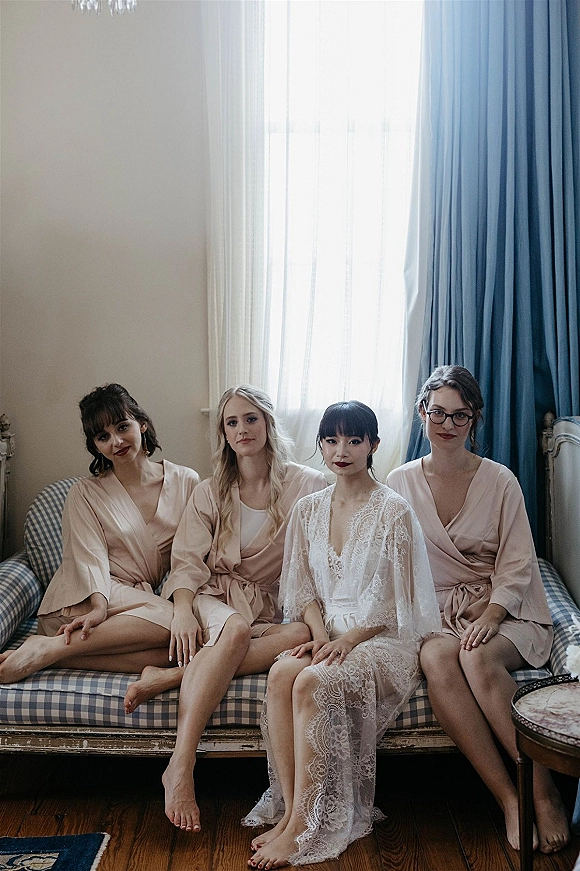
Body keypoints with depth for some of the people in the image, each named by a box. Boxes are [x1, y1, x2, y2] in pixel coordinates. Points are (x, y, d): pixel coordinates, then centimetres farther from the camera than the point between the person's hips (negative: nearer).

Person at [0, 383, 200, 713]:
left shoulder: (186, 482, 10)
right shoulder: (86, 493, 8)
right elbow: (90, 556, -6)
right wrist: (100, 606, -25)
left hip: (146, 600, 3)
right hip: (82, 604, -2)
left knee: (175, 647, -34)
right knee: (167, 619, -33)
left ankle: (53, 652, -27)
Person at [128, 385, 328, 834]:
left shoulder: (306, 485, 5)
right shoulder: (210, 493, 11)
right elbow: (188, 560, 1)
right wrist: (183, 609, -19)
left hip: (270, 607, 1)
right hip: (213, 598, 0)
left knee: (308, 632, -34)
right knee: (236, 629, -36)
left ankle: (173, 676, -34)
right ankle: (180, 767, -40)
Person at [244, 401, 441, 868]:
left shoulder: (393, 511, -7)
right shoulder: (309, 509, 9)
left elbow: (394, 601, -8)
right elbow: (304, 587, 11)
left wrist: (347, 640, -17)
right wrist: (321, 635, -7)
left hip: (383, 638, -5)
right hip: (328, 632, 5)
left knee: (311, 683, -31)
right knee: (280, 674, -27)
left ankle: (300, 827, -22)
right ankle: (290, 810, -20)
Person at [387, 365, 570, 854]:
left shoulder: (499, 481, 2)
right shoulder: (401, 483, 8)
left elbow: (517, 567, -1)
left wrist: (489, 617, -17)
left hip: (503, 610, -1)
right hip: (434, 612, 2)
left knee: (478, 657, -34)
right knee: (436, 658, -33)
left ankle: (544, 790, -23)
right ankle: (509, 799, -28)